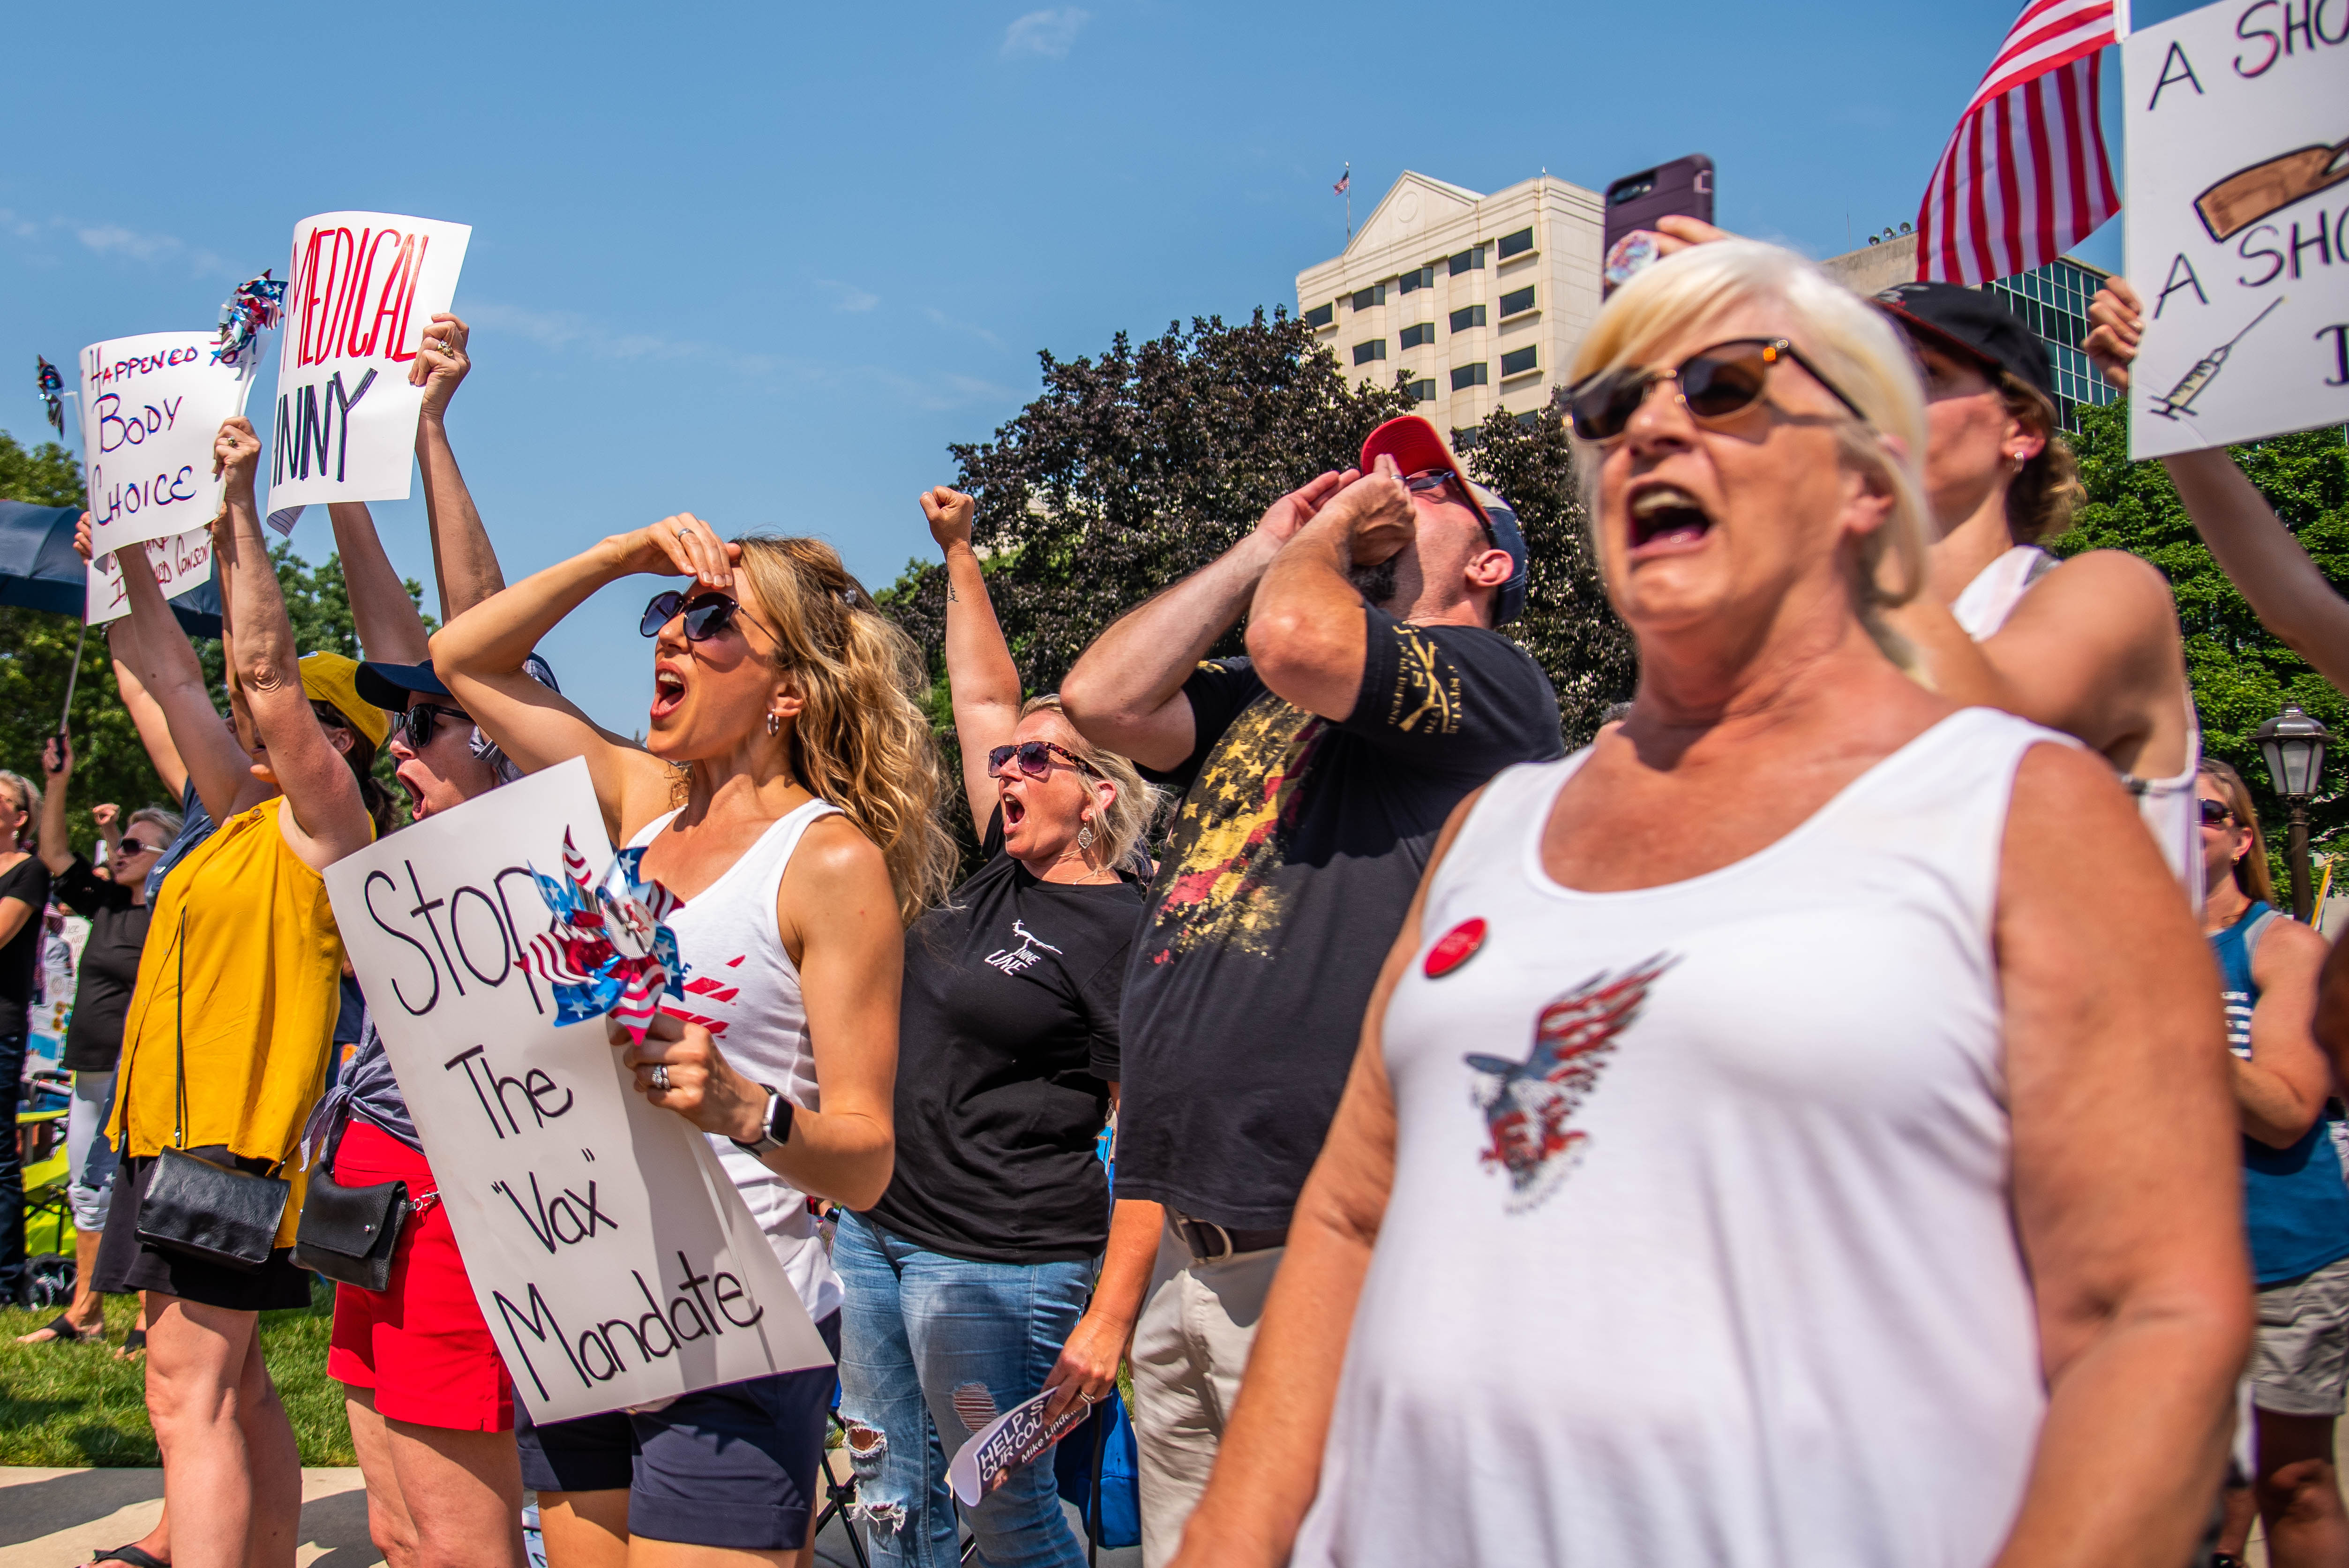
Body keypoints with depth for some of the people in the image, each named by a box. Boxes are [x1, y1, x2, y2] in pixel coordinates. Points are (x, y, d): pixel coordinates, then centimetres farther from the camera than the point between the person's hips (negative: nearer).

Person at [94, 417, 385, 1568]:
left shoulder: (329, 824, -8)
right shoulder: (251, 817, 16)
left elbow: (263, 666, -15)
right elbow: (177, 683, 23)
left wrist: (238, 508, -12)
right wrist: (134, 562, 23)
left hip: (229, 1140, -9)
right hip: (174, 1129, 9)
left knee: (190, 1398, -13)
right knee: (232, 1393, 14)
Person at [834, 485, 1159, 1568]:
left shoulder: (1126, 935, -14)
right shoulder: (1003, 877, 7)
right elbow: (982, 696, 18)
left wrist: (1110, 1318, -20)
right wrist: (959, 552, 21)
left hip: (997, 1266, -8)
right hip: (873, 1229, 8)